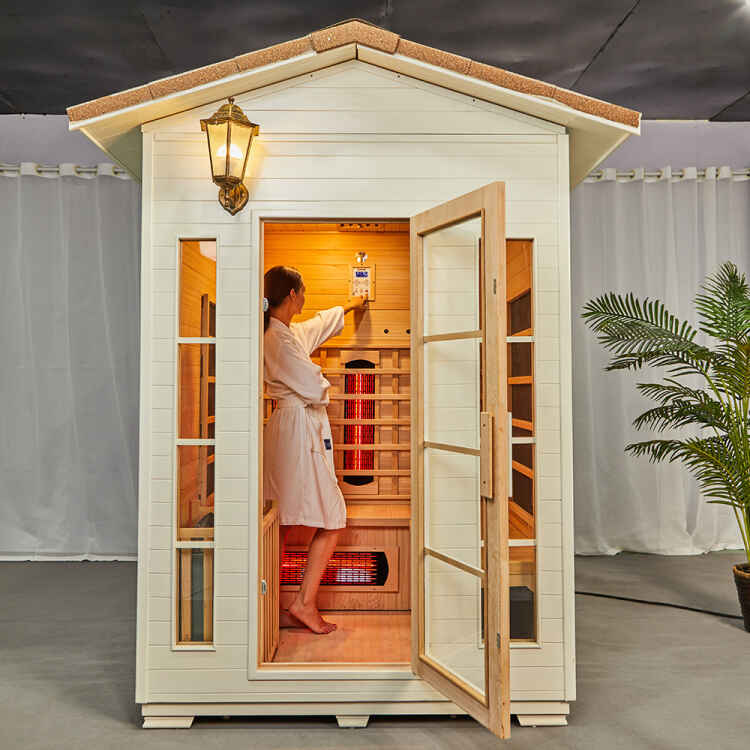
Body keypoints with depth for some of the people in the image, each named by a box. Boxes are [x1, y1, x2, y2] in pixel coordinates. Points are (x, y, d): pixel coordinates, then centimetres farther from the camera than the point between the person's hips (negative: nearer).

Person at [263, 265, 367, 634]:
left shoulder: (290, 332, 15)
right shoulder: (278, 337, -15)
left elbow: (321, 324, 36)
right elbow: (314, 389, -19)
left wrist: (349, 306, 51)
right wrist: (324, 382, 5)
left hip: (289, 428, 10)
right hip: (301, 428, -10)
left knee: (283, 525, 10)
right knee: (331, 522, -1)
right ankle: (305, 603, 7)